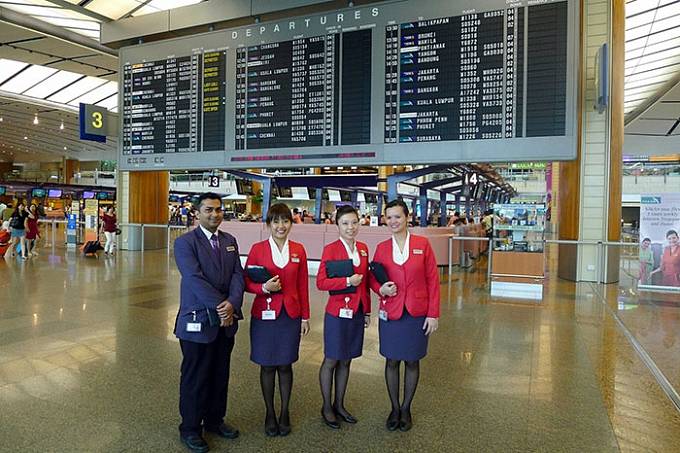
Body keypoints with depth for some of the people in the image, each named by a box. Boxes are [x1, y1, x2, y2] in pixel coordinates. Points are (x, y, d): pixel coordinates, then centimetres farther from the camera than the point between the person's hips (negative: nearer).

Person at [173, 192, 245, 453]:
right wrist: (219, 307, -20)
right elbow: (195, 279, -18)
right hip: (197, 321, -5)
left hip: (226, 320, 5)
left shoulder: (230, 241, 9)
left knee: (220, 374, 15)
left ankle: (214, 420, 34)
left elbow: (237, 275, 1)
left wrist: (232, 304, -15)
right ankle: (190, 429, 25)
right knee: (195, 377, 7)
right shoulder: (185, 242, -8)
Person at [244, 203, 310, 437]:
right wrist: (264, 288, -20)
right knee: (267, 365, 10)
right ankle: (269, 413, 27)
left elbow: (303, 285, 5)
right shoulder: (258, 249, -4)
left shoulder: (298, 250, 2)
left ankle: (285, 412, 28)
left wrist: (305, 316, 5)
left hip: (291, 315, 1)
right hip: (265, 315, -1)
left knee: (285, 365, 11)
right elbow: (247, 282, 0)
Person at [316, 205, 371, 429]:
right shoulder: (331, 249, -10)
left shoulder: (363, 248, 8)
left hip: (357, 313, 6)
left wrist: (367, 311, 13)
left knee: (346, 361, 15)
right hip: (337, 312, -5)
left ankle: (339, 405, 30)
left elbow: (365, 281, 13)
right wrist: (347, 281, -22)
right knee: (331, 360, 7)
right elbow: (321, 282, -12)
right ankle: (326, 407, 23)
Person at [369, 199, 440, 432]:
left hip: (417, 314, -1)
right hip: (391, 314, 1)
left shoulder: (422, 244, -4)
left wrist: (433, 314, -6)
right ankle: (394, 408, 28)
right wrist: (381, 289, -13)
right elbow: (373, 279, 10)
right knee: (392, 361, 10)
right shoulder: (382, 248, 2)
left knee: (412, 362, 12)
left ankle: (406, 409, 30)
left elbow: (433, 280, -3)